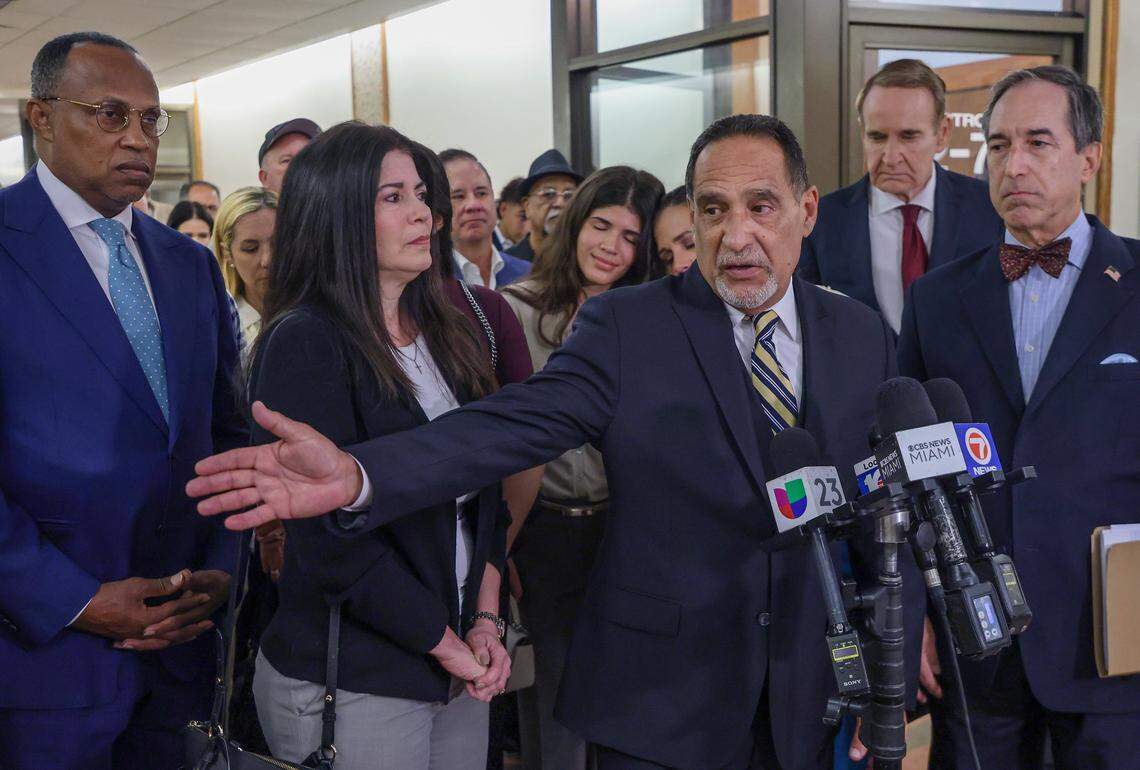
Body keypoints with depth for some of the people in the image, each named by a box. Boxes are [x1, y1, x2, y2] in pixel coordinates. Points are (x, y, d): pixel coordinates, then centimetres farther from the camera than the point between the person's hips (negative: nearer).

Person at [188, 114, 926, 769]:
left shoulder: (865, 335, 2)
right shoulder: (627, 325, -8)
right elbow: (514, 425, -21)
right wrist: (359, 474, -36)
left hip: (816, 697, 3)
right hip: (660, 697, -2)